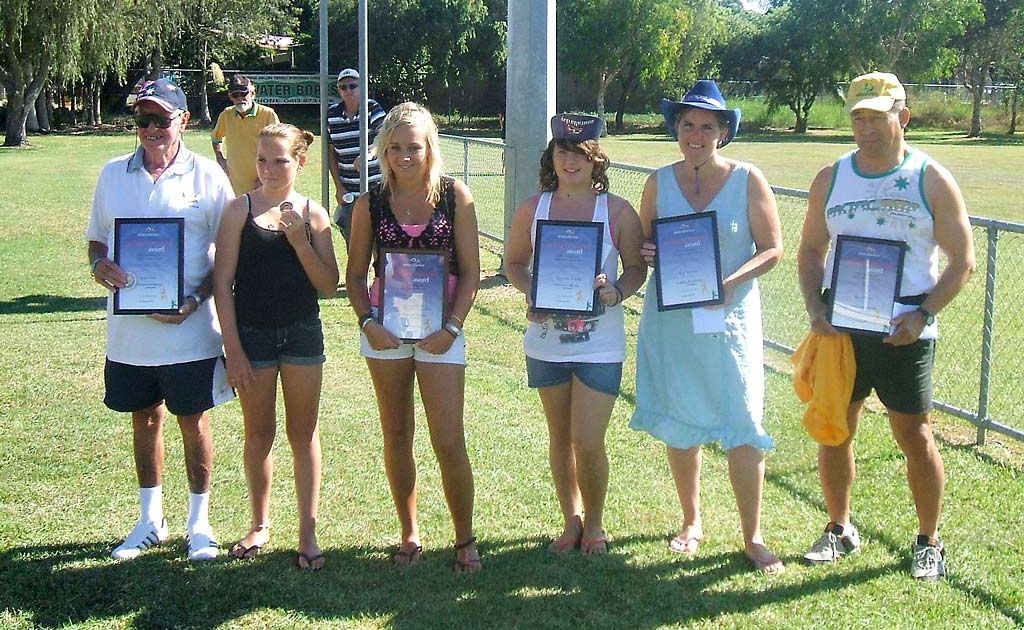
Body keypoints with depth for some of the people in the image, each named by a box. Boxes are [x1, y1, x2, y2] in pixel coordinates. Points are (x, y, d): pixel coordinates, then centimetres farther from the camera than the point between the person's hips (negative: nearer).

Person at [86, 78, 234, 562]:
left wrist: (195, 300, -16)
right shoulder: (114, 174, 5)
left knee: (193, 420, 8)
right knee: (144, 419, 15)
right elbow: (96, 238, 14)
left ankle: (199, 523, 23)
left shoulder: (207, 176, -5)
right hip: (128, 329, 4)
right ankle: (150, 521, 30)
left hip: (189, 331, -3)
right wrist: (99, 265, -9)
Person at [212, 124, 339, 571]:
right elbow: (223, 282, -5)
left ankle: (308, 533, 16)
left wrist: (300, 242, -16)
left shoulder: (313, 214, 1)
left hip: (302, 333, 1)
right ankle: (260, 525, 28)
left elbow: (330, 286, -2)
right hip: (252, 333, -1)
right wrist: (233, 350, -9)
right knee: (259, 433, 11)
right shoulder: (240, 210, -4)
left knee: (303, 434, 7)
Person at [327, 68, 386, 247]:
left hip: (376, 187, -3)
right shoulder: (332, 114, 5)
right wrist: (338, 187, 5)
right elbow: (331, 152, 11)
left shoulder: (373, 109, -4)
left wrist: (369, 153, -43)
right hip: (349, 191, 3)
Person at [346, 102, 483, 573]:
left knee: (449, 442, -5)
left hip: (439, 331, -2)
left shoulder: (454, 195, -2)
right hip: (385, 330, 2)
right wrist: (367, 322, -9)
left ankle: (465, 540, 12)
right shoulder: (370, 203, 2)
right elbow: (355, 274, 6)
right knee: (396, 437, 11)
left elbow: (470, 271, -1)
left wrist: (451, 327, -11)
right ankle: (409, 535, 26)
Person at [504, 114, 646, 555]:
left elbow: (637, 267, 2)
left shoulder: (617, 211, -5)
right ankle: (571, 520, 32)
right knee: (560, 439, 14)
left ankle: (594, 523, 21)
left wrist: (616, 292, -18)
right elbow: (514, 262, 10)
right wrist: (530, 291, -10)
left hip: (600, 346, -3)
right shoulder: (533, 208, 1)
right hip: (547, 343, 3)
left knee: (588, 443, -3)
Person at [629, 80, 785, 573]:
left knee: (743, 429, -5)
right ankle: (692, 523, 28)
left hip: (729, 317, -3)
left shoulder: (747, 180, -3)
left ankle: (752, 536, 7)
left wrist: (730, 283, -19)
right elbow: (644, 246, 15)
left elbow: (772, 250, -3)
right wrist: (646, 254, -9)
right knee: (679, 425, 10)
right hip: (669, 319, 3)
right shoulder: (659, 182, 6)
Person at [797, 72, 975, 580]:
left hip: (904, 331, -3)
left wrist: (923, 315, -15)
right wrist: (815, 310, -3)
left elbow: (962, 260, -2)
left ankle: (928, 541, 18)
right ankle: (839, 529, 27)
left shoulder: (932, 180, -3)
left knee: (914, 436, 2)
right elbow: (811, 250, 13)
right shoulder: (830, 179, 7)